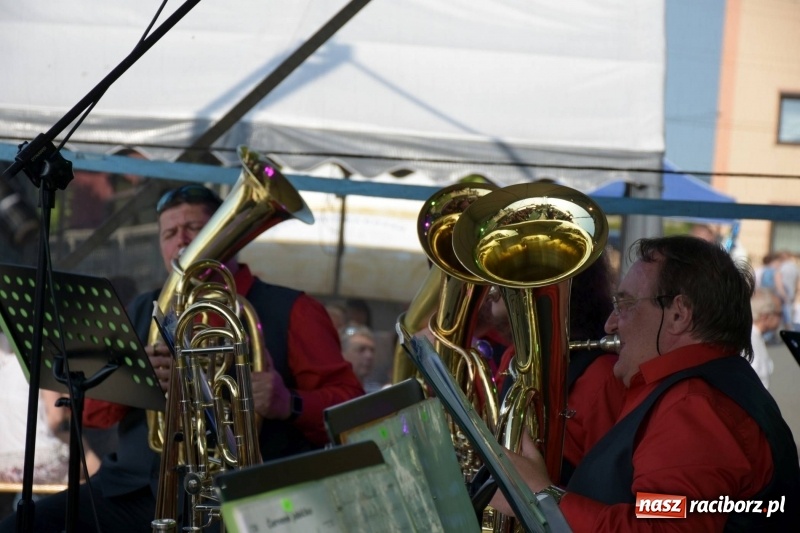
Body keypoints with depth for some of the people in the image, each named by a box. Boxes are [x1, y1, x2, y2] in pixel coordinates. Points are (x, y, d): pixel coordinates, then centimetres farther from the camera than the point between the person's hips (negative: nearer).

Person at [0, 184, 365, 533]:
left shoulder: (287, 310, 7)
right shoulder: (143, 311, 22)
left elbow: (349, 406, 1)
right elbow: (91, 410, 15)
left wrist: (289, 405, -21)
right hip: (132, 490, 5)